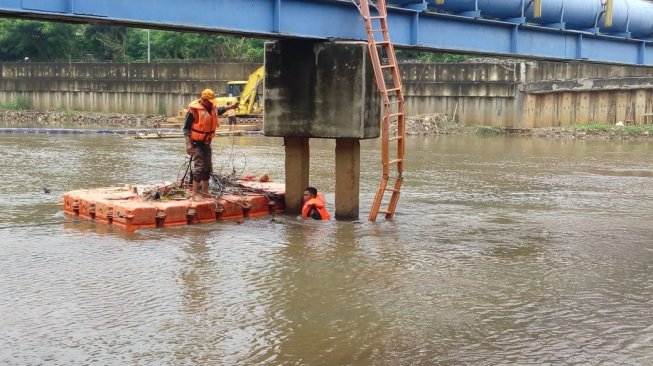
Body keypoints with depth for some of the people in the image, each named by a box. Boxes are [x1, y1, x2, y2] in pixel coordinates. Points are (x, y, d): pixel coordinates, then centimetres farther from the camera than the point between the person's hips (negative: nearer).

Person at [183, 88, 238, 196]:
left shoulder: (212, 108, 2)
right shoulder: (194, 110, -19)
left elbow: (219, 110, 29)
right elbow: (186, 128, -17)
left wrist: (230, 107, 21)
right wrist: (188, 144, -23)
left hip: (207, 143, 8)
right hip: (196, 143, -8)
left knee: (207, 167, 14)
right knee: (199, 167, -14)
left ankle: (205, 191, 25)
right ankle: (195, 193, -9)